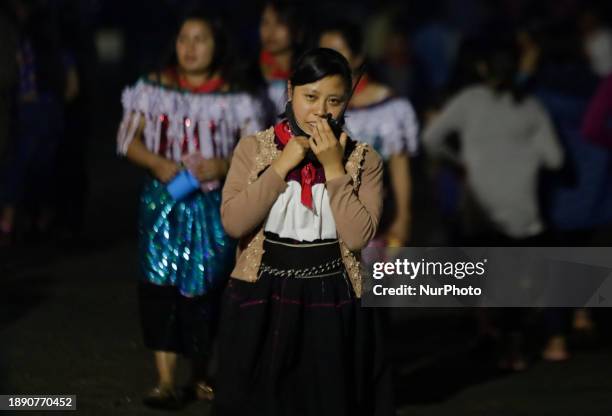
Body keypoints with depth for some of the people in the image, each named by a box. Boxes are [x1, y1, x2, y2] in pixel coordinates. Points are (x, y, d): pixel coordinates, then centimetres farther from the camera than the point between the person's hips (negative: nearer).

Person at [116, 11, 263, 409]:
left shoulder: (234, 99, -1)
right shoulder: (155, 90, 2)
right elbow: (128, 138, 1)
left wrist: (225, 166, -22)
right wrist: (157, 163, -17)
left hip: (213, 204, 0)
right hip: (163, 199, 0)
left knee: (206, 288, 5)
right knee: (161, 284, -8)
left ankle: (202, 373, 25)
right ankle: (166, 380, -10)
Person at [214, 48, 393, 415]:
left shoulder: (363, 160, -2)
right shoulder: (254, 148, 0)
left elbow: (358, 236, -13)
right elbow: (233, 222, -11)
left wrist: (334, 169, -15)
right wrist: (282, 166, -13)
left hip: (331, 302, 0)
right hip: (263, 300, 0)